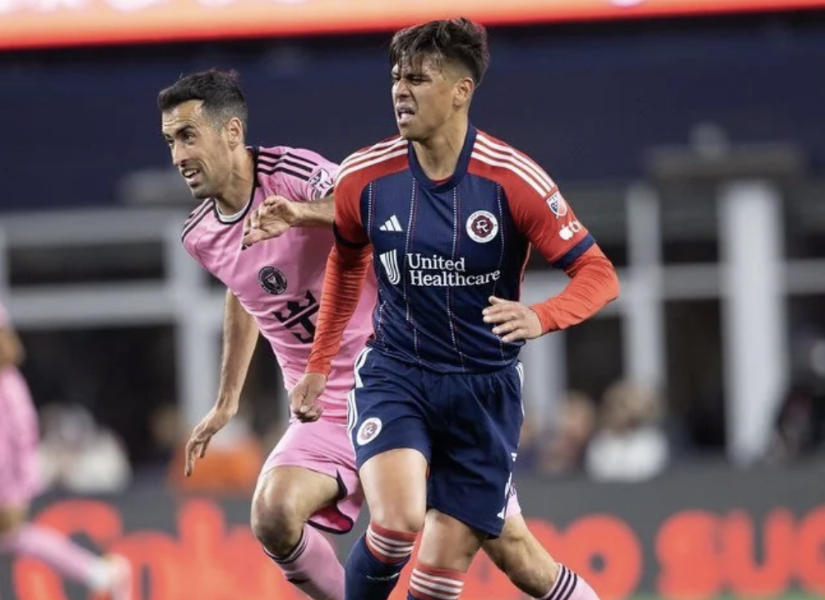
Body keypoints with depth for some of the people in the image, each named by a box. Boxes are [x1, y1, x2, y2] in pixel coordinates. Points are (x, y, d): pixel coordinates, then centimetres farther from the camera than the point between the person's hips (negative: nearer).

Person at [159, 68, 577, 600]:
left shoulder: (292, 173, -16)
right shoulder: (202, 237, 3)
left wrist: (304, 213, -54)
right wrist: (227, 401, 29)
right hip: (326, 415, 5)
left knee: (514, 554, -3)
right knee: (273, 516, -26)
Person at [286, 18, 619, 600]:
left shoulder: (514, 180, -14)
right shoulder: (363, 177, -7)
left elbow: (599, 275, -12)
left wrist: (539, 318, -31)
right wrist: (319, 366, 18)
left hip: (484, 388, -1)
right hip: (394, 373, 1)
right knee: (398, 519, -27)